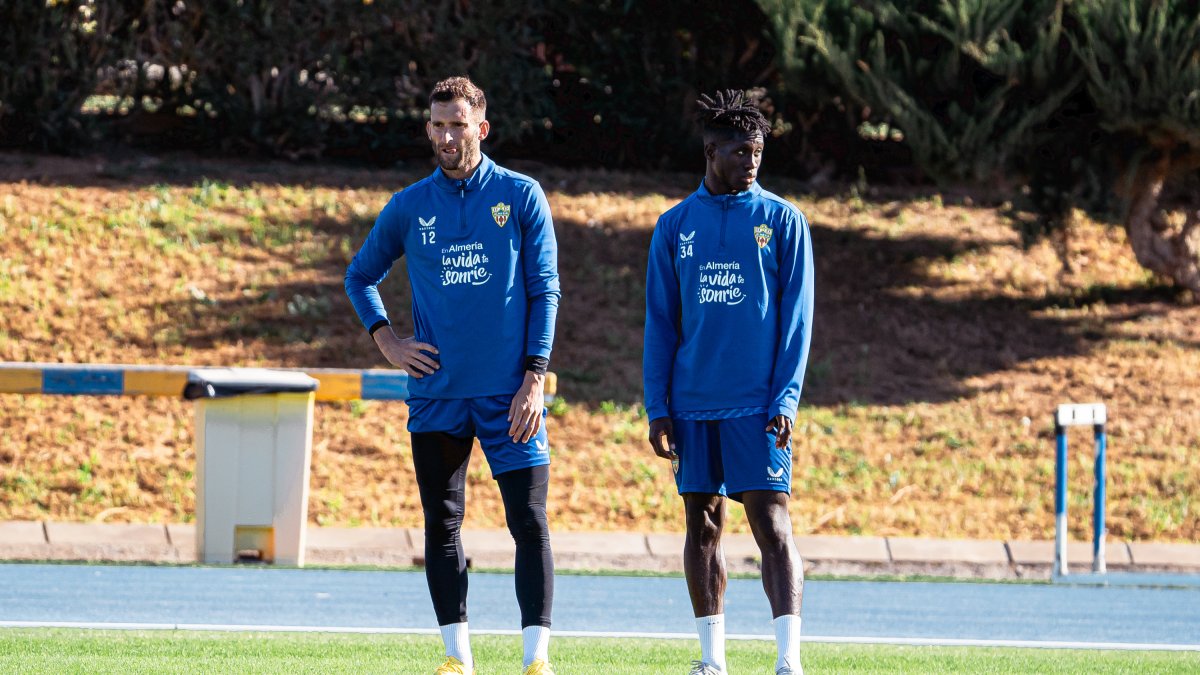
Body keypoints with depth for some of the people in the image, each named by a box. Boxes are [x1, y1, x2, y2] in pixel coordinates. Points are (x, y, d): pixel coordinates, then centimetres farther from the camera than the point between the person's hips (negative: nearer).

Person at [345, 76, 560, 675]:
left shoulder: (521, 196, 1)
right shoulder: (410, 207, 8)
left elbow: (544, 290, 0)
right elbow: (360, 275, 21)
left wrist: (534, 376, -8)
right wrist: (386, 341, 6)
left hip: (507, 394, -3)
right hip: (437, 395, 3)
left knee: (529, 523, -7)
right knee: (441, 526, 4)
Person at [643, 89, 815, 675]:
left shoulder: (782, 221, 2)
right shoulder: (675, 226, 8)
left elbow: (796, 318, 0)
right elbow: (660, 324, 9)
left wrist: (784, 401, -9)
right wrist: (657, 408, 3)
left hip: (755, 405, -3)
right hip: (694, 405, 3)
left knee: (771, 523, -10)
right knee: (702, 523, 7)